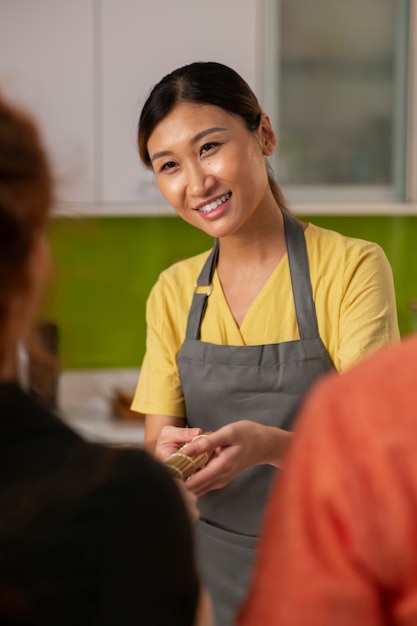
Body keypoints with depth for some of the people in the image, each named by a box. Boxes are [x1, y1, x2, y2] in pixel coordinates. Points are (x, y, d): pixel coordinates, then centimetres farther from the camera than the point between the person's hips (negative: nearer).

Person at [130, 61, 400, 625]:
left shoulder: (352, 267, -12)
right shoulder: (173, 292, 3)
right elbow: (159, 439, 2)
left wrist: (267, 444, -36)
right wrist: (166, 452, -21)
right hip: (213, 568, 4)